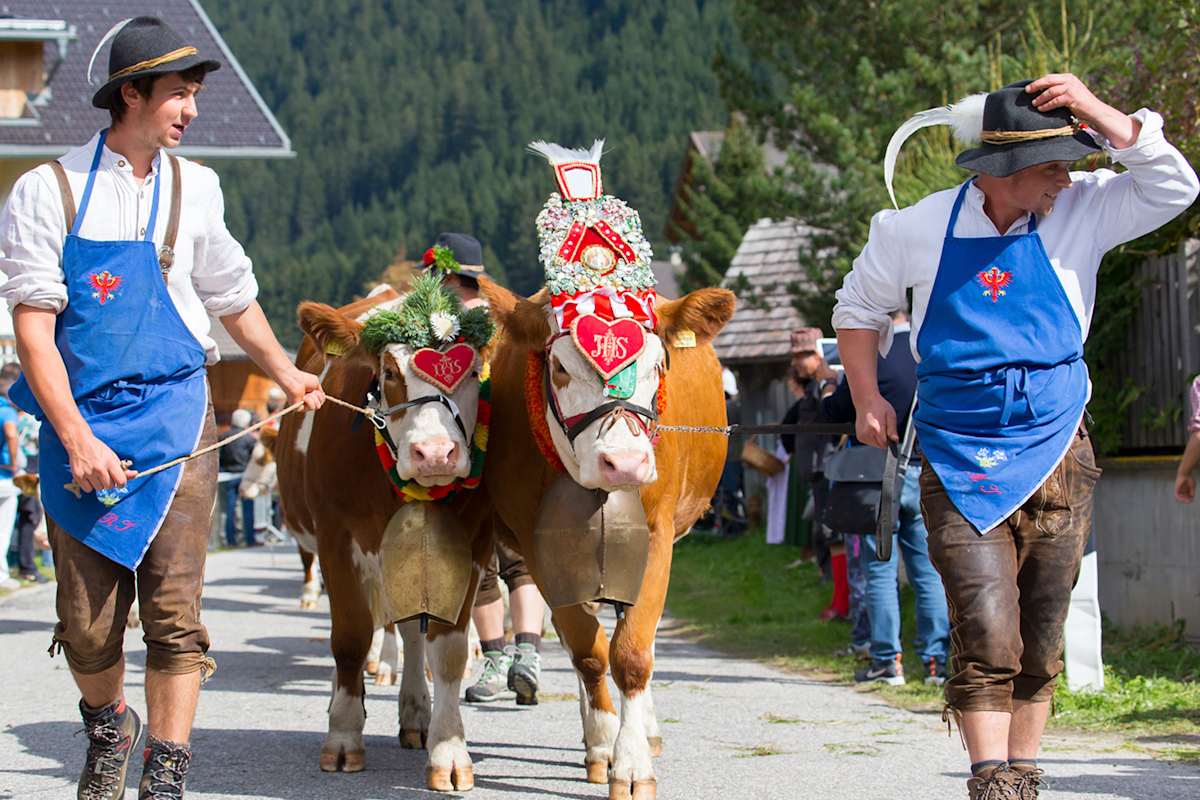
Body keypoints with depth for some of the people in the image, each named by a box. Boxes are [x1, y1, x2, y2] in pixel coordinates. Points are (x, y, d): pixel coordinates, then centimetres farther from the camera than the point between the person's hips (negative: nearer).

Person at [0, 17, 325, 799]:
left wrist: (285, 372, 31)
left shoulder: (193, 189, 7)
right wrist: (76, 438, -14)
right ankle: (109, 729, 32)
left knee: (174, 607, -7)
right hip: (78, 421, -1)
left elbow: (233, 294, 24)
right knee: (87, 623, 3)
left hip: (174, 418, 1)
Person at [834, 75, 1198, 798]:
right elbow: (859, 309, 14)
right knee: (986, 635, -15)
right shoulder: (917, 230, -1)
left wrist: (1096, 112, -16)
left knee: (1041, 640, 7)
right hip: (960, 462, -2)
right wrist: (868, 398, 4)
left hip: (1058, 457, 2)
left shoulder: (1081, 211, 1)